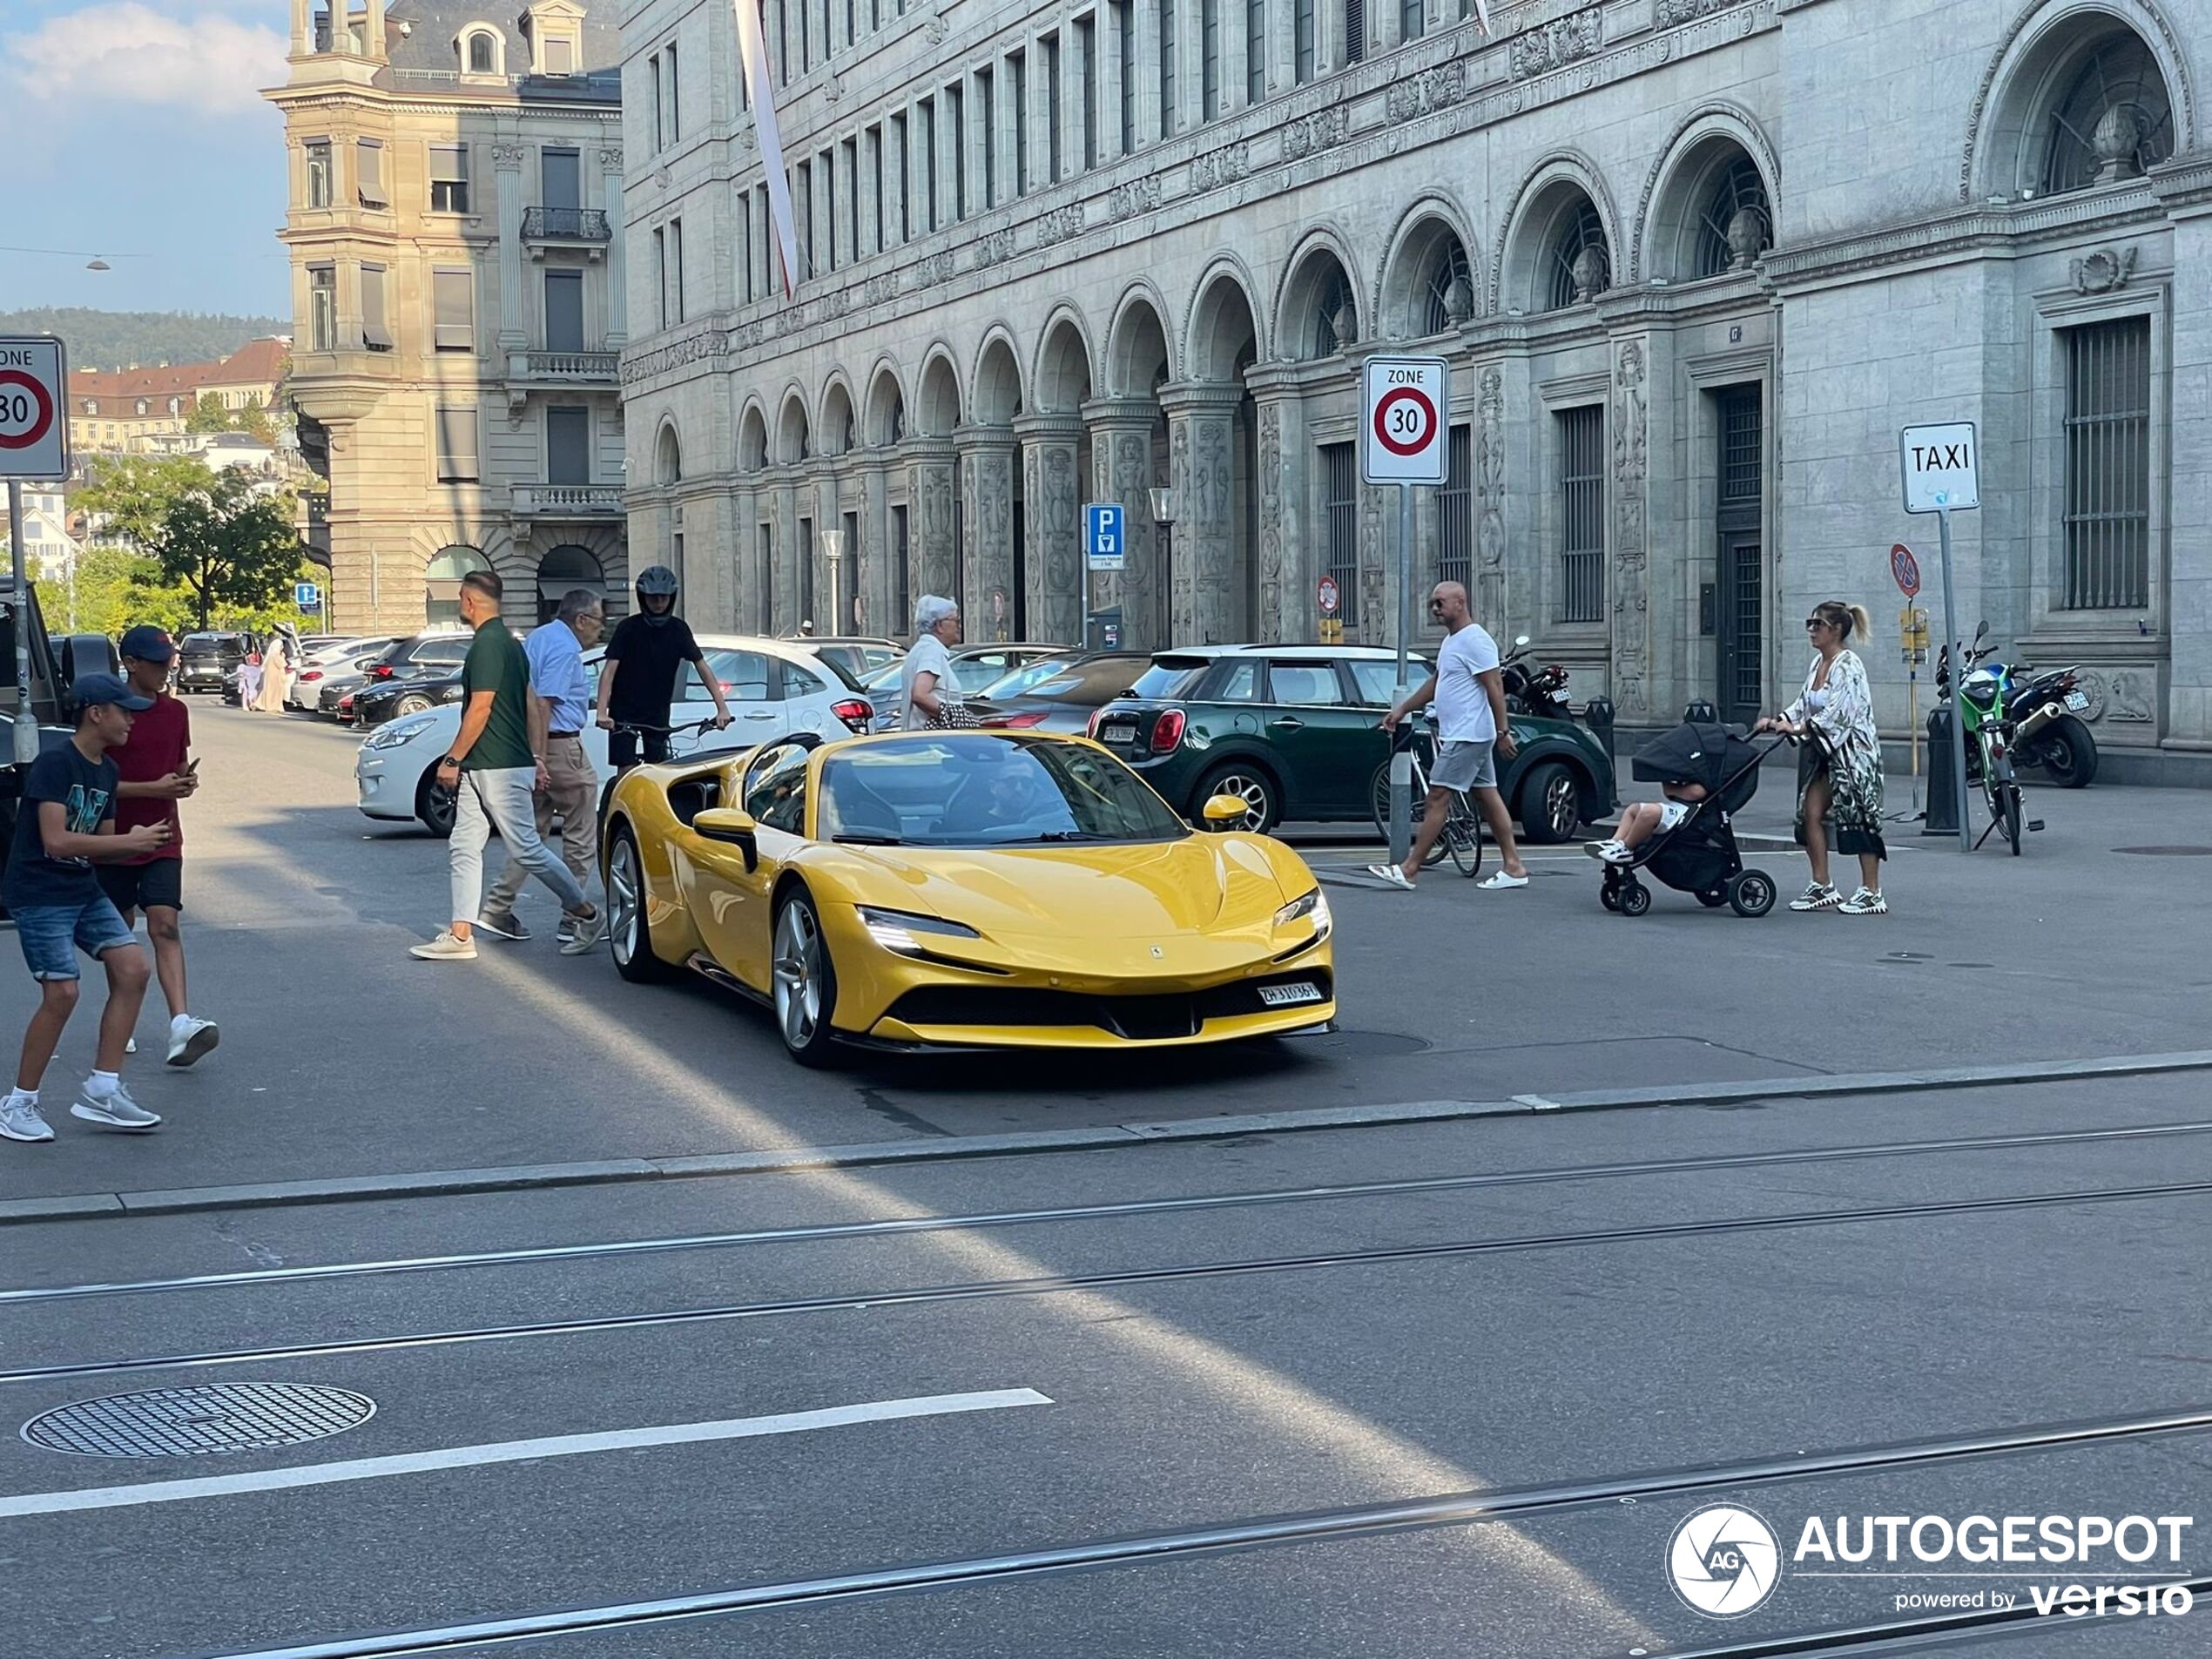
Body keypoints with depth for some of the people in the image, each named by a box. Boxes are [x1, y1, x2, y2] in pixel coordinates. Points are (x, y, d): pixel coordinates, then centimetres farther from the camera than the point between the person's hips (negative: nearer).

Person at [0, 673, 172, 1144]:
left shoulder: (106, 770, 10)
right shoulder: (54, 764, -16)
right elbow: (56, 840, -24)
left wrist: (138, 843, -6)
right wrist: (128, 841, -20)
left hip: (83, 891, 8)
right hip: (39, 894, -8)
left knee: (132, 969, -4)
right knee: (62, 993, -13)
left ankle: (102, 1090, 3)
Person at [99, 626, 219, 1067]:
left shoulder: (175, 712, 7)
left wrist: (185, 780, -3)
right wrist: (153, 788, -20)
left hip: (162, 840, 2)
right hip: (115, 840, -2)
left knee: (165, 926, -12)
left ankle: (181, 1025, -25)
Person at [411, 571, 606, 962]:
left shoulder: (487, 644, -16)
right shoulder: (510, 642, 15)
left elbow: (480, 708, -21)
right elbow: (528, 704, 18)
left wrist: (452, 759, -16)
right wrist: (535, 757, 21)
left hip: (499, 768, -10)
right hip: (480, 769, 10)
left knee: (527, 849, -4)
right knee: (465, 847, 6)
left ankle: (587, 914, 6)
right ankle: (461, 936, 5)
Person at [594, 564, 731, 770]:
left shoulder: (678, 629, -3)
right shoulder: (629, 628, -12)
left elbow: (702, 668, -6)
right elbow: (609, 671, -17)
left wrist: (722, 708, -17)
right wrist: (602, 712, -30)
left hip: (658, 712, 3)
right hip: (624, 712, -3)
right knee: (626, 772, -7)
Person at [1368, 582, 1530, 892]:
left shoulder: (1475, 640, -15)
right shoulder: (1452, 640, 17)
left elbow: (1495, 687, -19)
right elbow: (1435, 682, 27)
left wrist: (1503, 731, -23)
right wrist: (1402, 709, 24)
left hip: (1468, 735, -11)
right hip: (1459, 735, 11)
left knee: (1437, 798, -9)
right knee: (1487, 797, 10)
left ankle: (1409, 870, -7)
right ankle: (1514, 867, 12)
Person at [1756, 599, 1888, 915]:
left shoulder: (1849, 666, -15)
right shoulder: (1817, 664, 11)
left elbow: (1840, 711, -25)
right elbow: (1804, 704, 16)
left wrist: (1799, 728, -31)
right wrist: (1777, 720, 0)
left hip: (1853, 749, -9)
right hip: (1824, 750, 9)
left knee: (1859, 817, -5)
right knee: (1810, 814, 4)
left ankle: (1872, 893, 0)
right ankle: (1822, 887, 12)